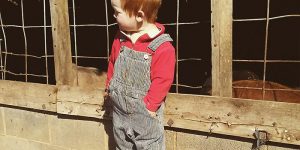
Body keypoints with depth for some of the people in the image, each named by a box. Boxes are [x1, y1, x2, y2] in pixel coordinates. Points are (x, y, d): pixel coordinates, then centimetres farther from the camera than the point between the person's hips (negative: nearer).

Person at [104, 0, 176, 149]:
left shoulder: (163, 47, -22)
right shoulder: (120, 38, -1)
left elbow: (162, 81, -20)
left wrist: (150, 105, -18)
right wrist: (109, 87, 11)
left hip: (145, 115, -6)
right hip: (120, 111, 6)